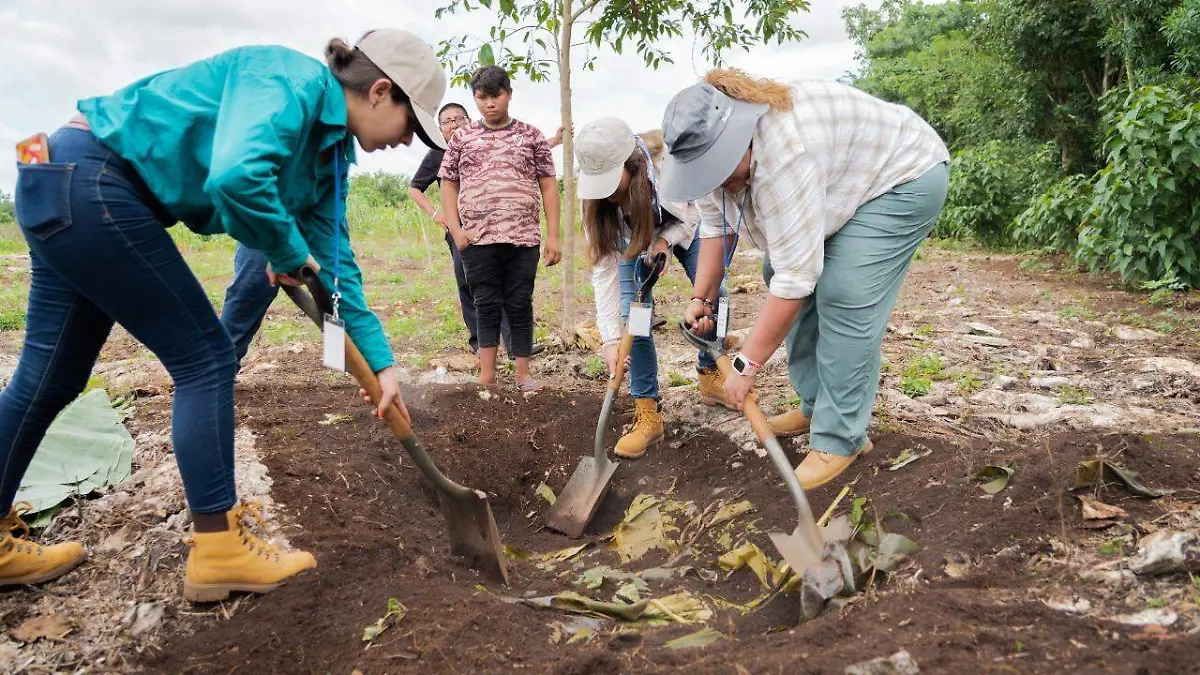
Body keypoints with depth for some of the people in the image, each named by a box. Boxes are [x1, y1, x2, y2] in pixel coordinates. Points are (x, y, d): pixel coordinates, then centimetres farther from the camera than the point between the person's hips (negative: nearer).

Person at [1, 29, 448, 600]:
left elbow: (336, 265, 11)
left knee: (51, 377, 15)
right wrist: (290, 255, -18)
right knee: (205, 360, -6)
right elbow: (236, 177, -37)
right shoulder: (294, 81, -19)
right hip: (84, 178, -10)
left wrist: (380, 364, 8)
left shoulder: (330, 151, 9)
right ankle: (218, 552, 3)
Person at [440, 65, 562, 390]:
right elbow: (447, 184, 11)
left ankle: (523, 374, 12)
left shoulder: (531, 136, 7)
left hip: (523, 238, -1)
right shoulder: (462, 138, 10)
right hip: (477, 239, 1)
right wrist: (456, 229, -2)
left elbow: (548, 186, 5)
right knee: (487, 305, 4)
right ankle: (486, 375, 9)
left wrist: (553, 236, -2)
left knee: (520, 304, 4)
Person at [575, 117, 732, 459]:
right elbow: (603, 270, -30)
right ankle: (648, 412, -8)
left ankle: (710, 377, 22)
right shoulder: (595, 201, -33)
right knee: (632, 315, -14)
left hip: (683, 228, 0)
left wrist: (666, 240, -35)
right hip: (634, 238, 0)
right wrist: (611, 338, -35)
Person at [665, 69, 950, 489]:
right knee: (777, 277, 5)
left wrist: (746, 365, -31)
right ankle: (815, 406, 14)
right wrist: (702, 298, -3)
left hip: (898, 176, -9)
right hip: (835, 183, 9)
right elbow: (715, 226, 1)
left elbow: (796, 277, -36)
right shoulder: (715, 147, -13)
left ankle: (841, 438, -10)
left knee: (844, 300, -18)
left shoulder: (784, 155, -39)